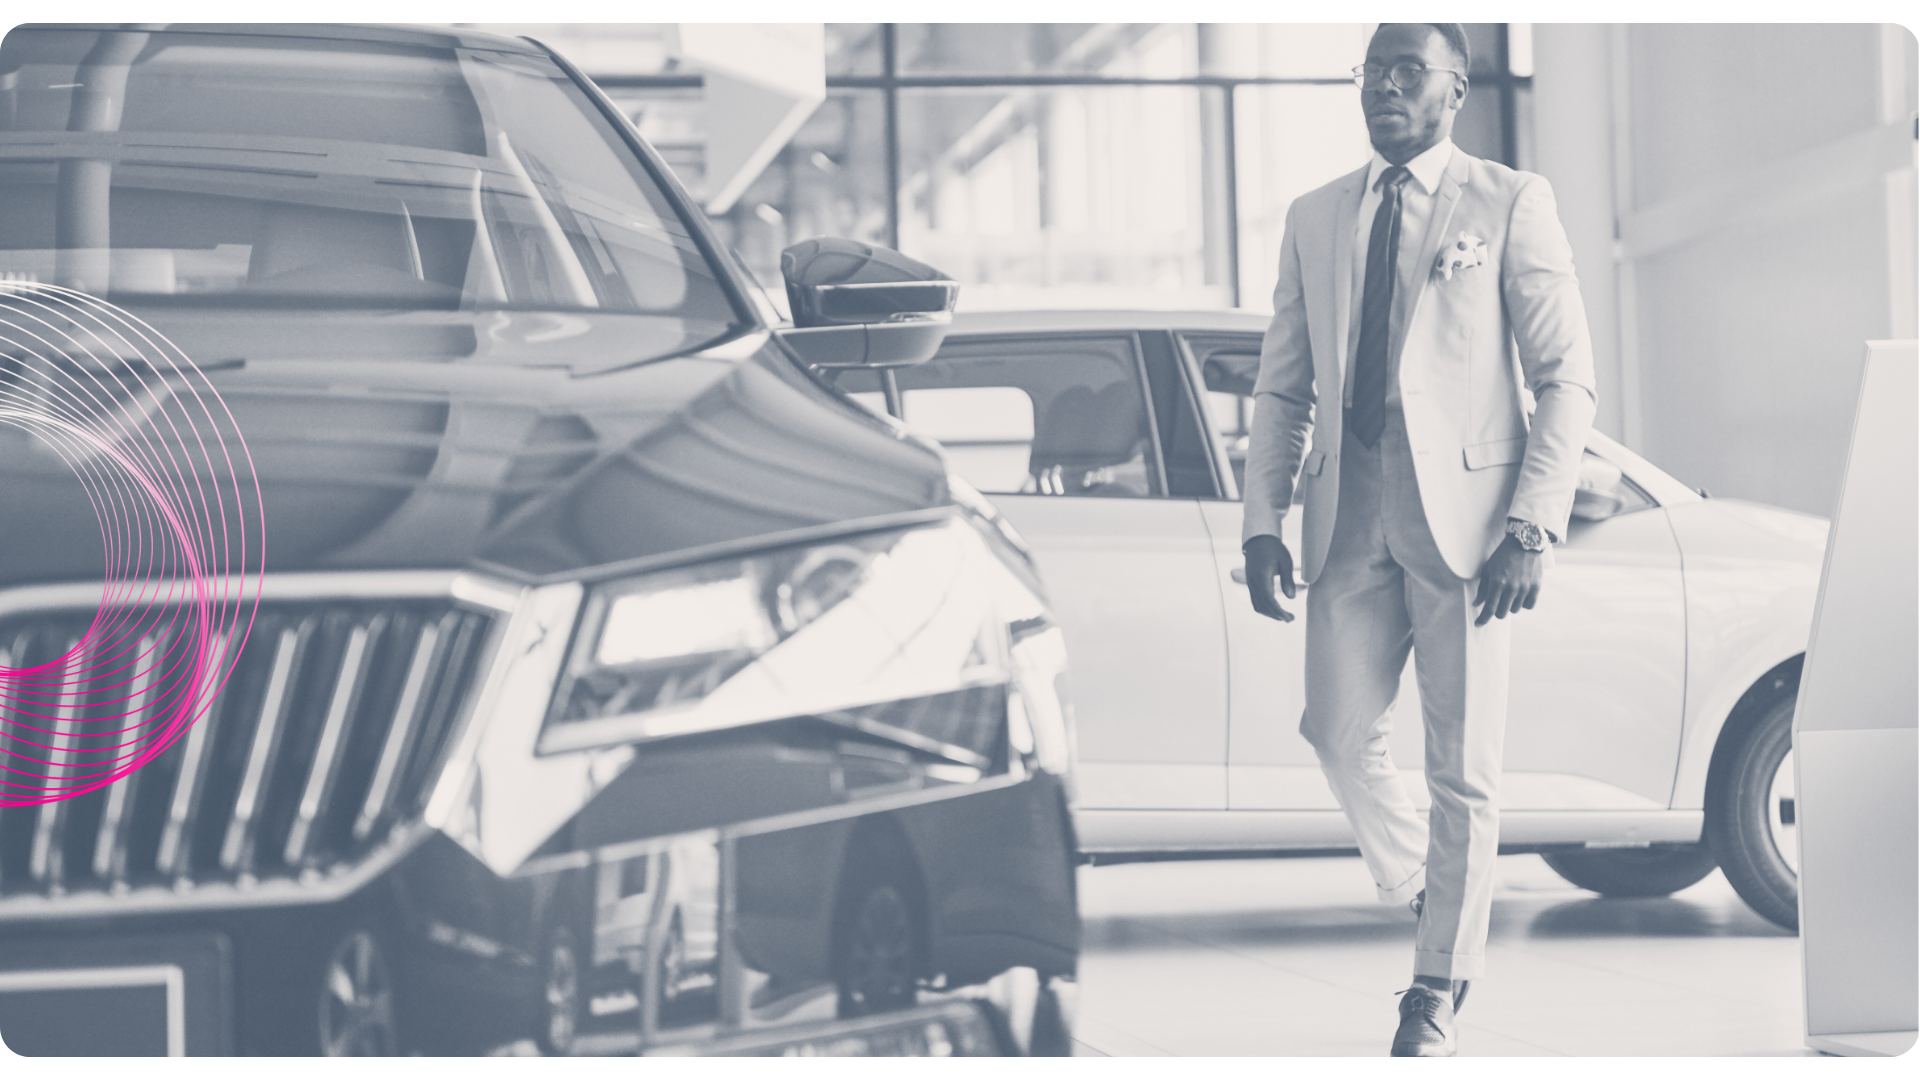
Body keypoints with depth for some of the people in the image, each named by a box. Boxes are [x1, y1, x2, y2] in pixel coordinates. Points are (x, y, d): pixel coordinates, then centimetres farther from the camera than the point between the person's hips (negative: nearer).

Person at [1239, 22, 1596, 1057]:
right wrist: (1263, 521, 4)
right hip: (1350, 516, 4)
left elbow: (1566, 377, -1)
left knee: (1462, 764, 0)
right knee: (1339, 731, -4)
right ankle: (1426, 892, 23)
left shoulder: (1510, 204, 3)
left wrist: (1533, 525, -11)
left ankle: (1438, 987, 13)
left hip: (1463, 513, -3)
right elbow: (1281, 386, 16)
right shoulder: (1315, 218, 15)